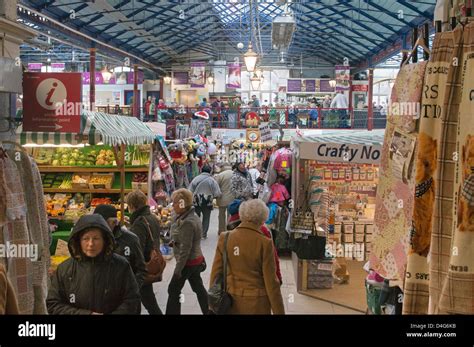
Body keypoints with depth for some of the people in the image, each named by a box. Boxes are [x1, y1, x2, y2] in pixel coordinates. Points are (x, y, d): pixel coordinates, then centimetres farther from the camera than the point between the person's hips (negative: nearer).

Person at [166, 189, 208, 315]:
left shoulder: (187, 222, -24)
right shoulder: (192, 216, 6)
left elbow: (185, 248, -24)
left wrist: (178, 268, -20)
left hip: (188, 262, -9)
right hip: (196, 259, 9)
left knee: (174, 290, 4)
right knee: (198, 288, 17)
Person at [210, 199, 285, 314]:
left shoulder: (225, 238, -4)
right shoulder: (264, 243, -13)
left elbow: (216, 272, 1)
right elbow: (271, 281, -11)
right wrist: (278, 311, -2)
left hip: (230, 301, 3)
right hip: (256, 304, -3)